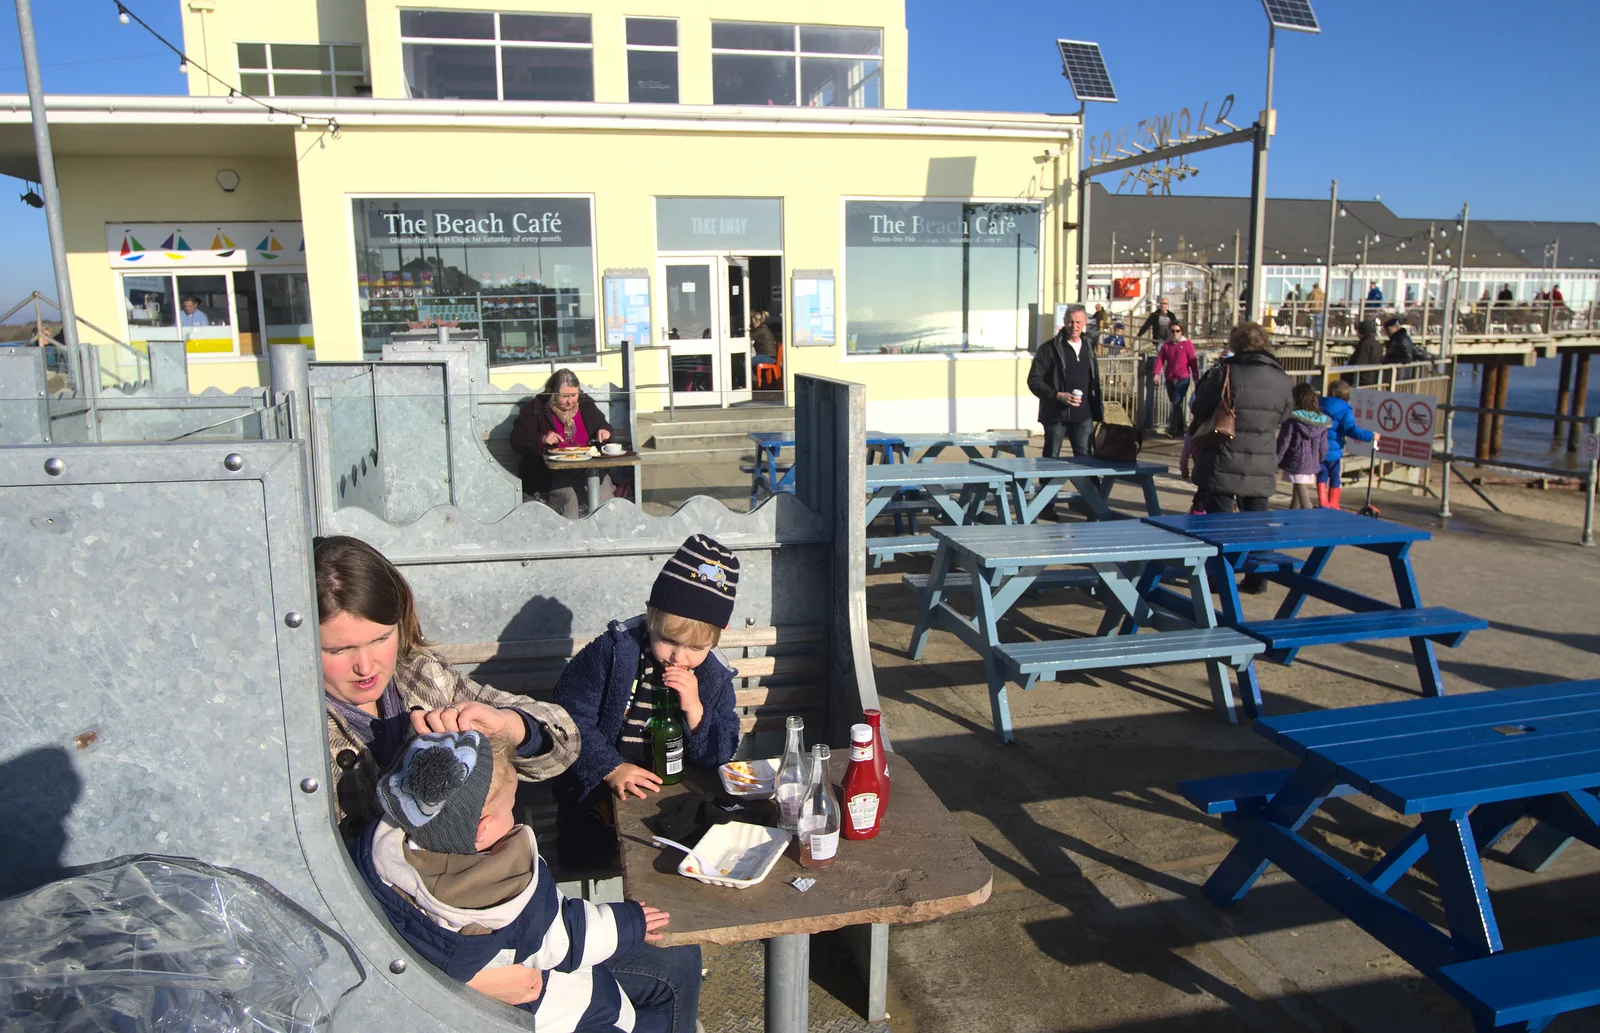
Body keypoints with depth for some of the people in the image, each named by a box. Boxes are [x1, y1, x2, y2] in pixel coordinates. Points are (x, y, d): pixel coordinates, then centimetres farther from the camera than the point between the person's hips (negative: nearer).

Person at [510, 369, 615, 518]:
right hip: (548, 474, -3)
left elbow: (603, 425, 27)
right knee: (567, 495, -33)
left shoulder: (586, 404, 12)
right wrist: (542, 440, -19)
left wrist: (605, 431, 2)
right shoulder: (535, 409, -1)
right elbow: (516, 440, -2)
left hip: (588, 467, 4)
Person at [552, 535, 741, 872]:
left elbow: (718, 757, -6)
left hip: (674, 795, 2)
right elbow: (571, 717, -14)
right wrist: (610, 768, -23)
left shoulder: (714, 678, -5)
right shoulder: (609, 652, -12)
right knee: (583, 855, -13)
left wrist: (694, 710, -23)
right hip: (601, 789, -1)